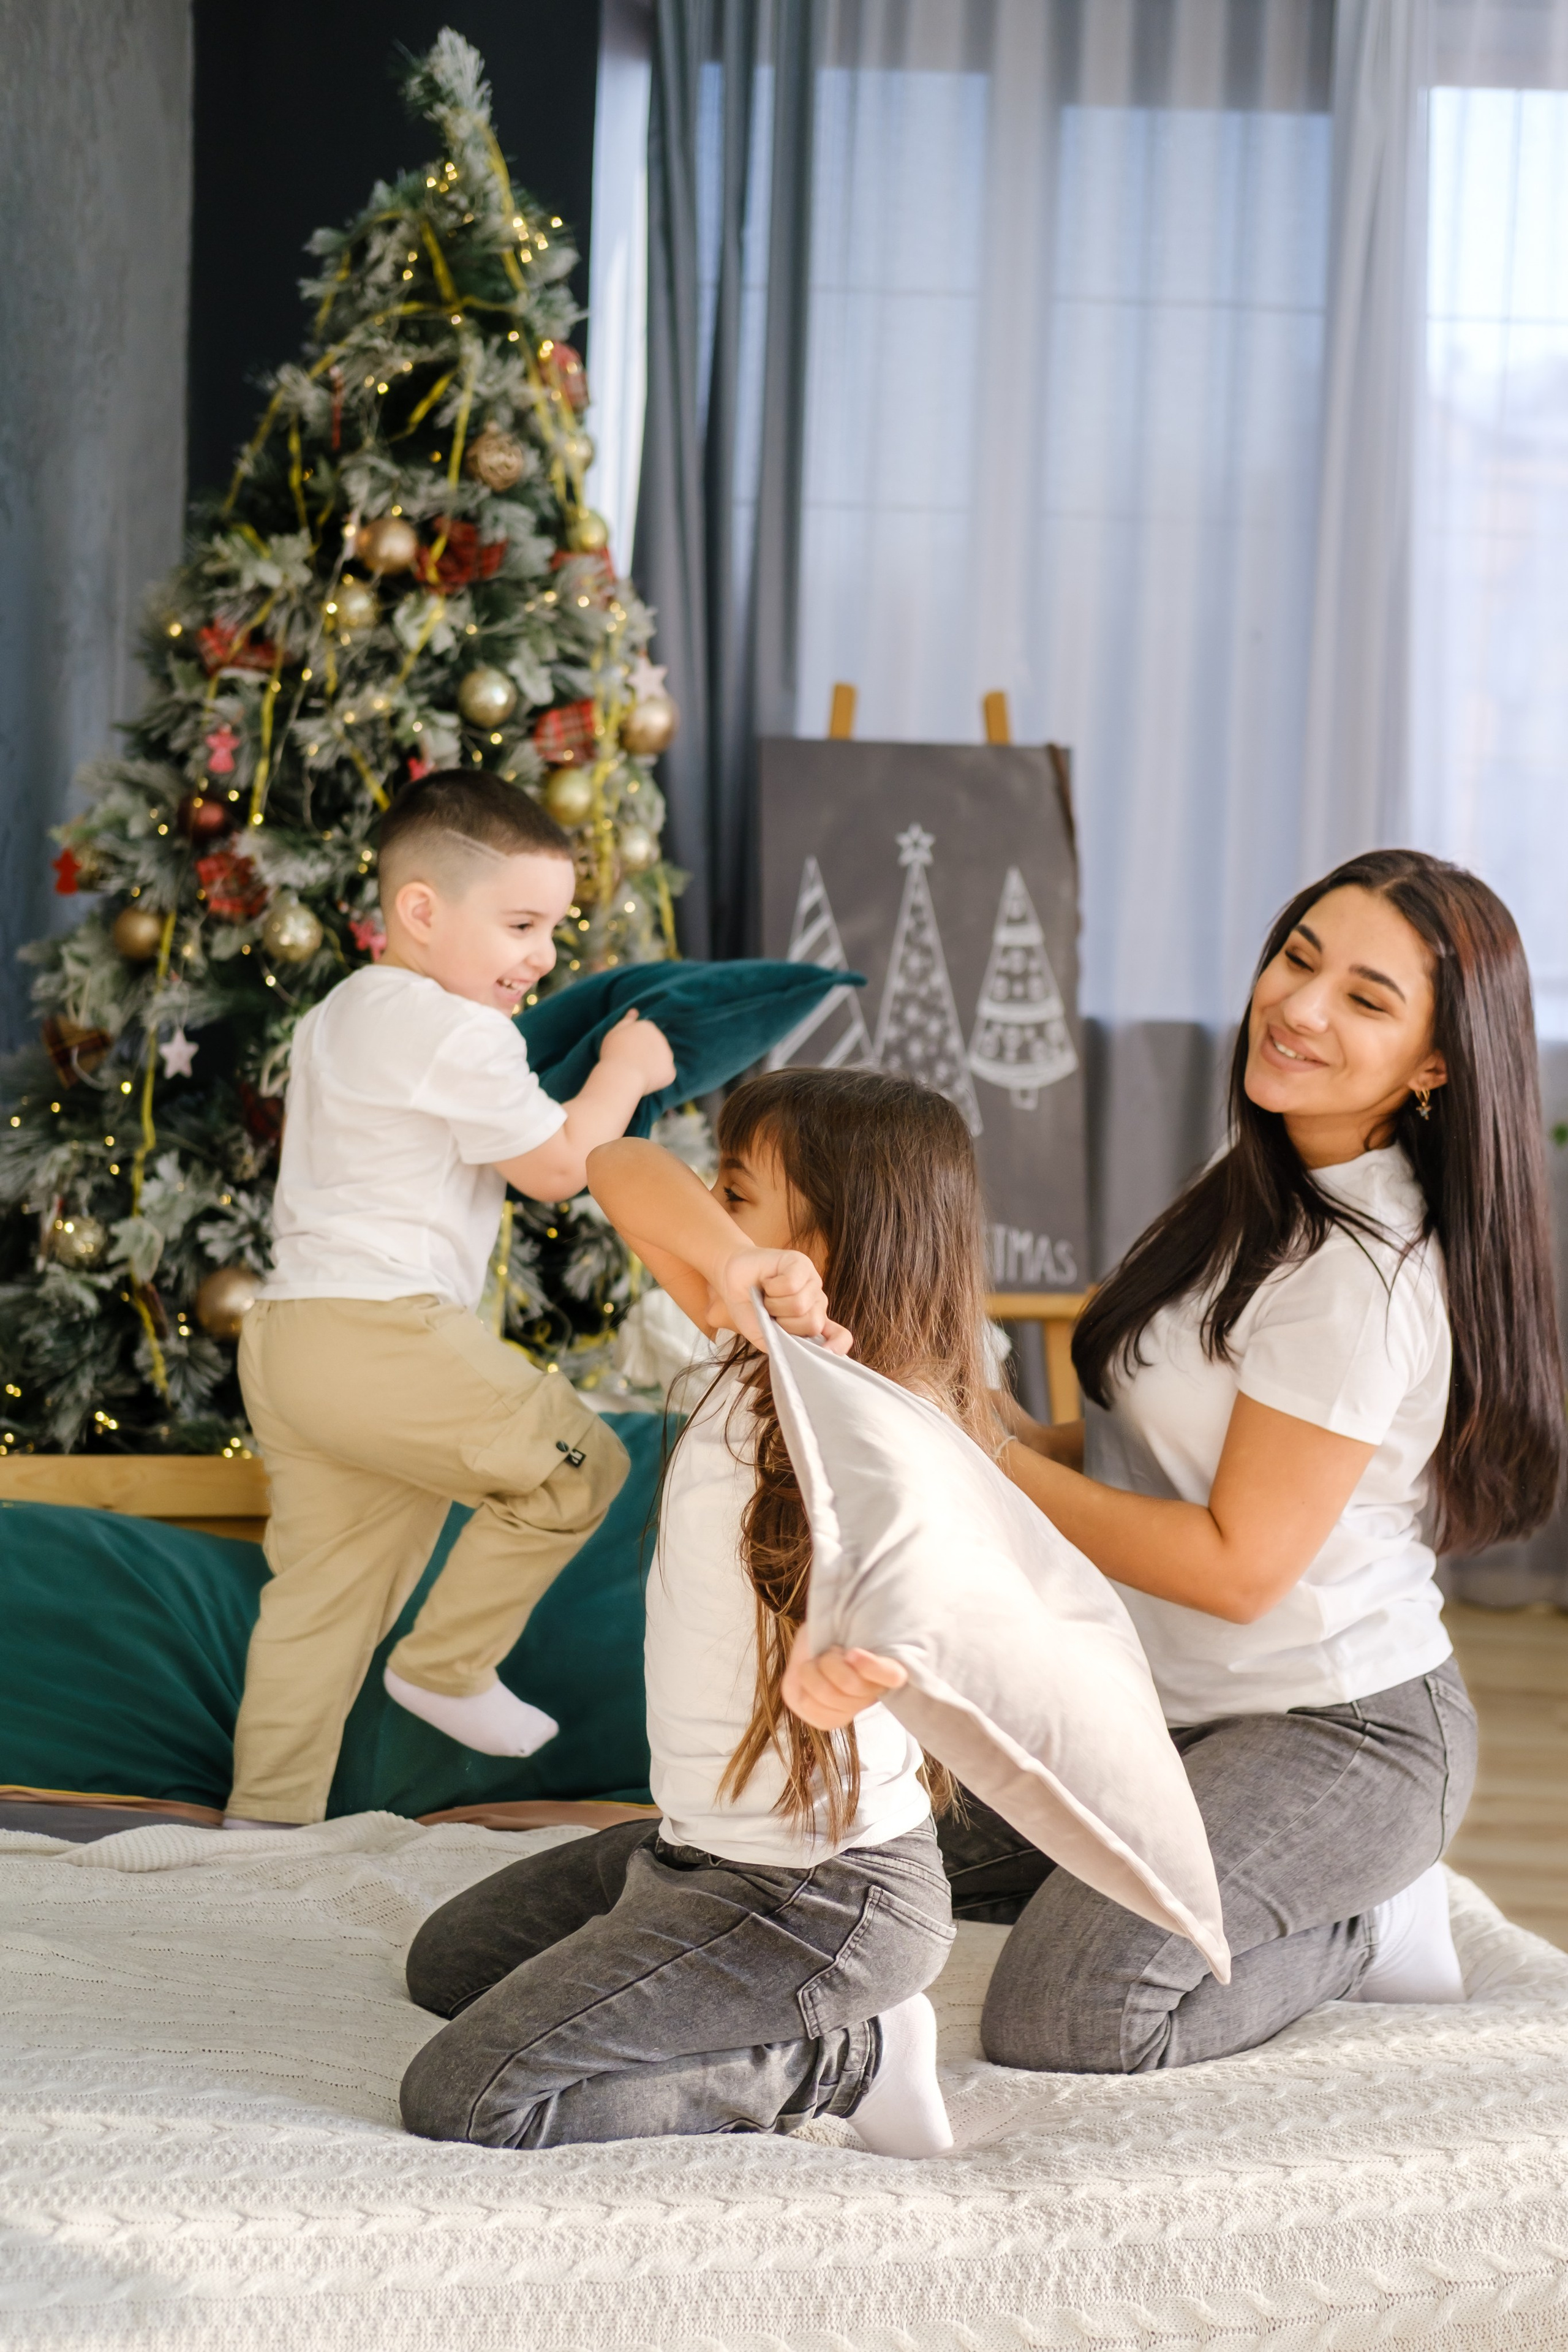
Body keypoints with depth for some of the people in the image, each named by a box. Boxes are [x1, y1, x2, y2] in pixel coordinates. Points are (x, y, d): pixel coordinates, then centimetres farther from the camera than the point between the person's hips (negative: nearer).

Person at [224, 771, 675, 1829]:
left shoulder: (337, 1017, 22)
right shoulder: (459, 1034, -10)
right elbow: (557, 1165, -7)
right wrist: (625, 1070, 8)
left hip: (285, 1335, 10)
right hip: (383, 1341, -10)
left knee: (322, 1597, 13)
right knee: (578, 1462, 4)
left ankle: (265, 1819, 13)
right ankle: (446, 1666, 12)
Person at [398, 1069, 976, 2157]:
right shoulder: (764, 1358, -3)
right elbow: (623, 1169, -10)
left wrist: (842, 1676, -66)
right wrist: (728, 1258, -32)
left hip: (820, 1896, -10)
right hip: (704, 1843, 10)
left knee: (463, 2099, -14)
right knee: (448, 1960, 28)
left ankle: (842, 2057, -5)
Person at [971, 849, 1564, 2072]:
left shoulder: (1365, 1278, -25)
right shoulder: (1268, 1191, 5)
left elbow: (1239, 1565, -22)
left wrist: (992, 1465, -16)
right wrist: (1039, 1444, -5)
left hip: (1339, 1736, -10)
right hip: (1192, 1708, 10)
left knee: (1057, 2022, -23)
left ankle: (1364, 1927, 1)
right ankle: (1325, 1895, 17)